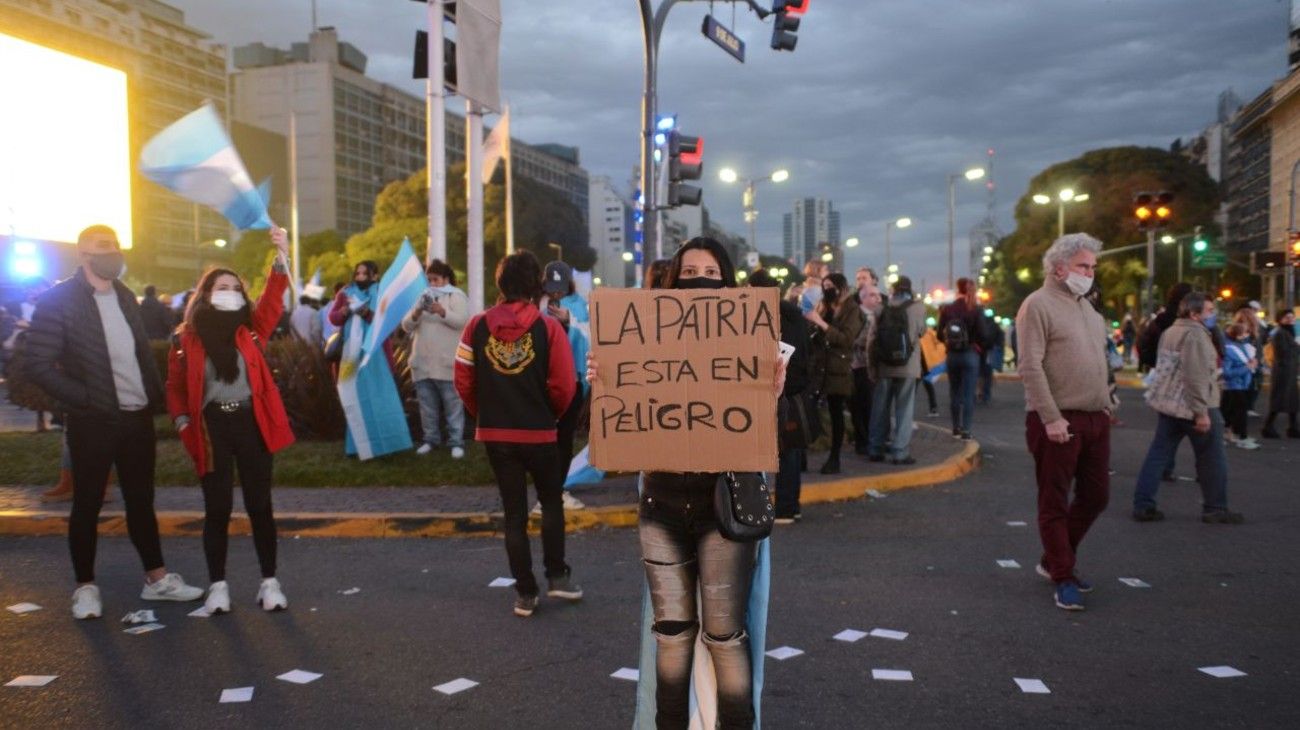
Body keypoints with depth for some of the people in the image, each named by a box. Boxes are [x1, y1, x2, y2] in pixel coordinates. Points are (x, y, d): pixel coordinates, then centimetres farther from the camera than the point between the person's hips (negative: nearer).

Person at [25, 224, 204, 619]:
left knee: (141, 501, 12)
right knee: (87, 505, 7)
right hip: (93, 422, -5)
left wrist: (156, 397, 6)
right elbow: (38, 365, -14)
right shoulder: (58, 299, -11)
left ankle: (157, 578, 21)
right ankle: (85, 586, 20)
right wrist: (86, 400, -15)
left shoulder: (125, 296, 10)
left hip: (138, 418, 6)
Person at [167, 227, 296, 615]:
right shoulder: (185, 338, 2)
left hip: (251, 422, 1)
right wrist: (183, 424, -6)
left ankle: (269, 582, 14)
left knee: (260, 505, 6)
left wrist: (282, 256, -22)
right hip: (212, 428, -1)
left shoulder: (250, 329, 5)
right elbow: (175, 388, 8)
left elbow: (273, 299, -9)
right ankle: (218, 585, 17)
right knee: (217, 509, 5)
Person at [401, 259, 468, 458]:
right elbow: (406, 326, 10)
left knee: (453, 405, -2)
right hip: (423, 363, 6)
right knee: (427, 405, 11)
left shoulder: (456, 296, 1)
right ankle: (431, 439, 22)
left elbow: (462, 321, -14)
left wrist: (441, 311, -28)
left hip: (447, 363, -5)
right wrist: (416, 313, -11)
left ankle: (456, 442, 2)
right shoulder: (423, 296, 17)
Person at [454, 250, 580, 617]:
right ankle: (556, 575, 20)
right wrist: (551, 415, 8)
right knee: (551, 502, 20)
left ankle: (525, 593, 16)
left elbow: (463, 381, -2)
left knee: (514, 512, 12)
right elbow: (563, 386, -12)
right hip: (539, 432, -2)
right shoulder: (548, 327, -11)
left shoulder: (478, 325, -4)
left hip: (495, 434, 2)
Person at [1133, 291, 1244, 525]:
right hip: (1193, 406, -9)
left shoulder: (1170, 332, 14)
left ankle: (1143, 506, 4)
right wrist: (1201, 412, -23)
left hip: (1167, 404, 9)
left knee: (1158, 454, 7)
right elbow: (1196, 377, -23)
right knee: (1212, 459, 5)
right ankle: (1215, 509, 14)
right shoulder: (1195, 333, -15)